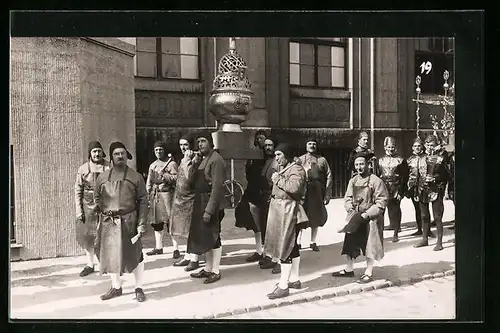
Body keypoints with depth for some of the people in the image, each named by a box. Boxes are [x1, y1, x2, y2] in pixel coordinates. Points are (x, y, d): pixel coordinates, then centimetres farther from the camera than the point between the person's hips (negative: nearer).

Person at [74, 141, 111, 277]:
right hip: (88, 206, 2)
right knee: (87, 236, 8)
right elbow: (78, 190, 3)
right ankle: (90, 265, 23)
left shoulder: (109, 167, 1)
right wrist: (79, 210, -3)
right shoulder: (83, 169, 2)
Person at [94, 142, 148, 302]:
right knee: (109, 255, 11)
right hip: (108, 222, 3)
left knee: (134, 254, 3)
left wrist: (142, 224, -9)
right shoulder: (102, 177, 9)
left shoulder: (135, 176, 0)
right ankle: (116, 287, 29)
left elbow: (143, 201, -3)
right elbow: (97, 198, 14)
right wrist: (100, 218, 5)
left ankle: (139, 288, 18)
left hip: (128, 221, -3)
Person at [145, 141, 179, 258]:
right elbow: (148, 182, 18)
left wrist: (164, 175, -18)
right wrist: (147, 195, 8)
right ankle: (158, 247, 22)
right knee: (156, 222, 10)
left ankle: (176, 249, -3)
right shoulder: (153, 165, 18)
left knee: (170, 222, -8)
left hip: (167, 194, -6)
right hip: (154, 195, 6)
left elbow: (176, 178, -10)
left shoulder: (171, 163, -1)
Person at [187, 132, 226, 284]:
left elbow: (217, 187, -20)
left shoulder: (216, 160, -14)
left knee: (213, 237, 1)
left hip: (211, 203, -9)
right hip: (200, 202, 9)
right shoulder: (202, 159, 13)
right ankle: (208, 269, 26)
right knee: (203, 236, 14)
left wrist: (209, 210, -22)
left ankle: (215, 271, 12)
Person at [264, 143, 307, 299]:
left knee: (285, 247, -8)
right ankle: (294, 279, 26)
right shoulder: (284, 168, 18)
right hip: (280, 210, 10)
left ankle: (283, 286, -3)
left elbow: (294, 187, -27)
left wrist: (278, 179, -17)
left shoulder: (296, 169, -10)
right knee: (291, 245, 16)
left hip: (288, 211, -10)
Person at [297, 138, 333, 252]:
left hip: (317, 193, 1)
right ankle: (298, 242, 13)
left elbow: (329, 177, 2)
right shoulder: (300, 159, 8)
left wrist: (327, 194, -6)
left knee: (316, 217, 8)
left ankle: (313, 242, 21)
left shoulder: (322, 160, 7)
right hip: (302, 192, -1)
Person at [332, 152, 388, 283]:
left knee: (369, 246, 3)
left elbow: (381, 202, -12)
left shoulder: (376, 181, -11)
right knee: (350, 244, 11)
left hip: (370, 219, -5)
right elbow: (347, 198, 11)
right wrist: (351, 210, -8)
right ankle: (349, 269, 26)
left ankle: (368, 273, 17)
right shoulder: (353, 181, 7)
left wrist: (367, 214, -19)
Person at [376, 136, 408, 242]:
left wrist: (401, 192, -9)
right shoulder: (381, 160, 9)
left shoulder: (400, 160, -1)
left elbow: (404, 177, -3)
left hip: (396, 190, -2)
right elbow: (377, 176, 10)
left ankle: (395, 234, 5)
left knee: (395, 210, -1)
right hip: (384, 190, 2)